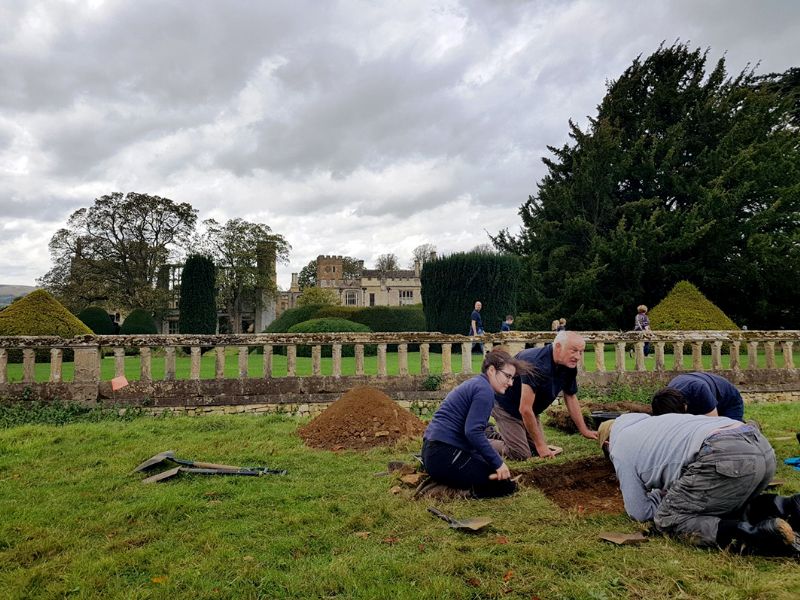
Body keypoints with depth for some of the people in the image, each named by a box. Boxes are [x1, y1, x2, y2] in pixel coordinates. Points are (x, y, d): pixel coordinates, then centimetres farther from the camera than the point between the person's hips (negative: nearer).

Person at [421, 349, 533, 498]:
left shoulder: (474, 384, 19)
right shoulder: (485, 390, -11)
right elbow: (473, 431, -22)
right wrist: (498, 463, -17)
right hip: (444, 456, -10)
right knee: (503, 482, -7)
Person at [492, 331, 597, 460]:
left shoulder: (569, 366, -10)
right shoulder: (537, 364, -36)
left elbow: (571, 398, 7)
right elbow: (525, 409, -35)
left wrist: (584, 431, 4)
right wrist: (540, 445, -27)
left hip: (529, 410, 9)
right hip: (504, 405, -8)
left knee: (539, 450, 8)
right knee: (522, 455, -13)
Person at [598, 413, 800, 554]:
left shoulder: (620, 449, 13)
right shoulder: (651, 422, 36)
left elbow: (640, 513, 11)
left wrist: (661, 494, 29)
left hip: (727, 459, -9)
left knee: (667, 520, 4)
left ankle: (757, 533, -15)